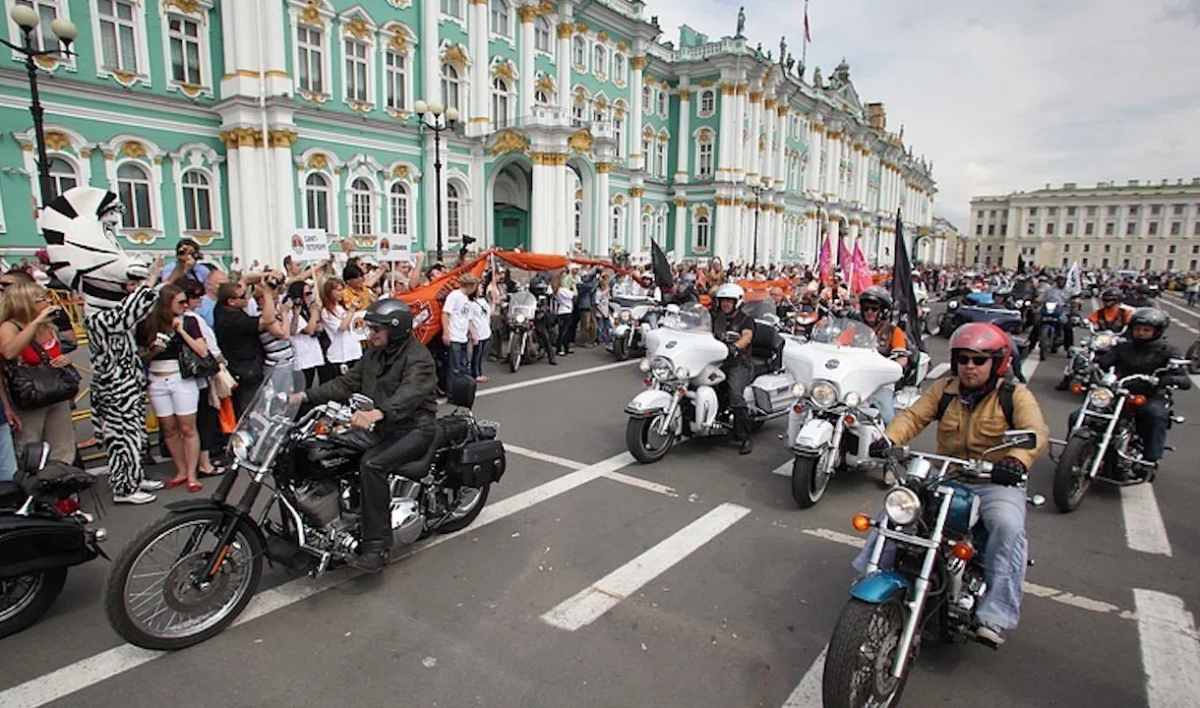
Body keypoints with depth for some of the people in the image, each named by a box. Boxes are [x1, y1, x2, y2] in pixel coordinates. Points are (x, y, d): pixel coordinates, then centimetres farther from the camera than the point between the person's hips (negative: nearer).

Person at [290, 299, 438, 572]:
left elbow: (409, 394, -33)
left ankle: (376, 546, -25)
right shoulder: (374, 354, 13)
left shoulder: (418, 357, -15)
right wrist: (306, 396, -3)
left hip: (413, 429, -9)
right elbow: (347, 382, 10)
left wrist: (377, 413, -51)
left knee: (371, 465, -30)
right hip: (381, 426, 9)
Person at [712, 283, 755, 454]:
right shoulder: (716, 318, 21)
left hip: (738, 363, -6)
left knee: (736, 395, -25)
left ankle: (743, 438, -21)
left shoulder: (746, 320, 3)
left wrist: (735, 346, -36)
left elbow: (747, 336, -16)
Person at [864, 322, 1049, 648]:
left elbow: (1035, 431, -18)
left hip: (996, 481, -3)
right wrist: (888, 439, -23)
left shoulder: (1015, 395, -3)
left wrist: (1017, 460, -41)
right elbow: (913, 415, -2)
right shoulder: (944, 389, 9)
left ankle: (994, 616, -25)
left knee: (1008, 527, -31)